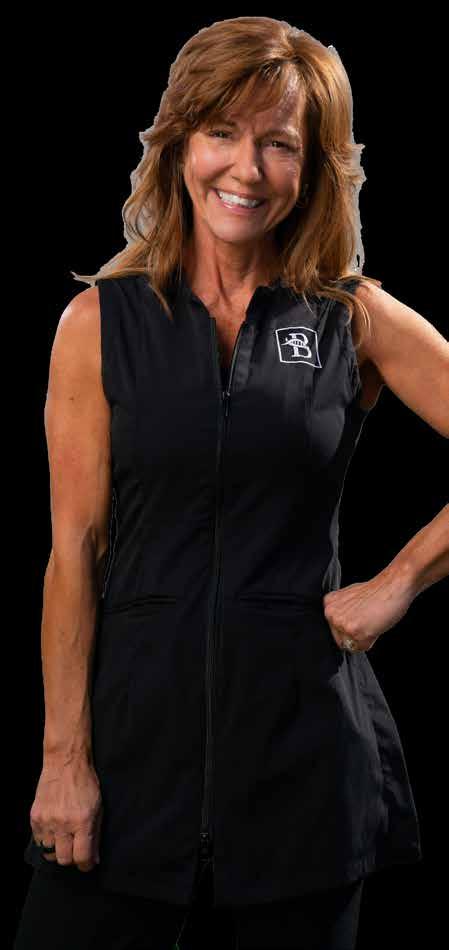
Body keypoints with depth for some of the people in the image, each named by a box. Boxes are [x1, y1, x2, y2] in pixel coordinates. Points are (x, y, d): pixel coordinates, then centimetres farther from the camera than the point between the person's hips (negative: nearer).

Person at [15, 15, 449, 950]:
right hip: (138, 718, 0)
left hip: (302, 724, 0)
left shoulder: (358, 319, 2)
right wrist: (64, 754, -5)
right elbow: (74, 549, -1)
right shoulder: (100, 322, 2)